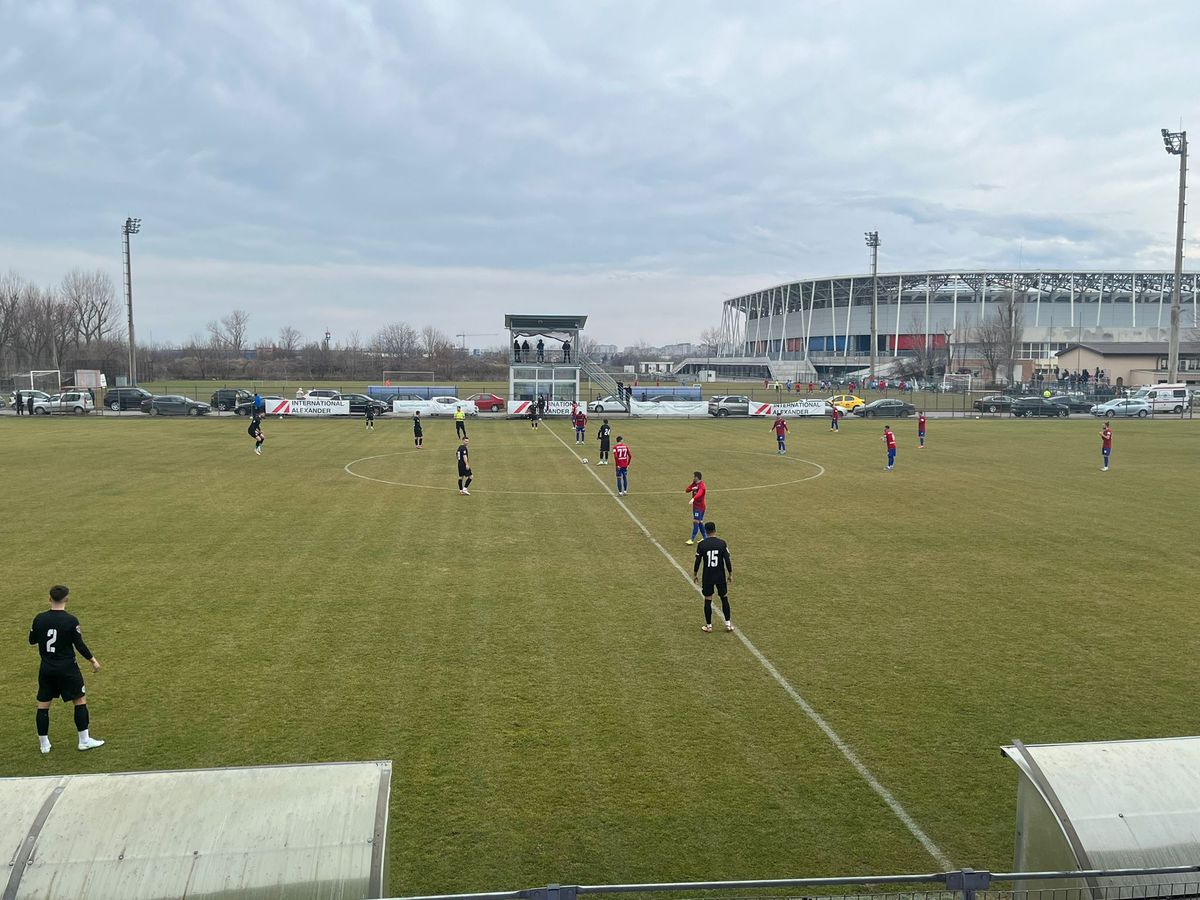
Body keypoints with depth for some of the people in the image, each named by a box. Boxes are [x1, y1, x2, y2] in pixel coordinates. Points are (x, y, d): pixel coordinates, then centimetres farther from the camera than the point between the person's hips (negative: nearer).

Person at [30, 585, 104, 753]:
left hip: (46, 668, 4)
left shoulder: (39, 619, -4)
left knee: (43, 704, 13)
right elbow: (79, 645, -11)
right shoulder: (71, 620, -15)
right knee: (80, 700, 8)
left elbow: (32, 640, 11)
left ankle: (44, 744, 19)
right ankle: (84, 741, 10)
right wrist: (93, 660, 2)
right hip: (67, 668, -4)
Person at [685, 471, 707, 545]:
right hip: (695, 506, 9)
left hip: (700, 506, -9)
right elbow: (686, 490, 7)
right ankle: (705, 538, 20)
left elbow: (699, 493, -38)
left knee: (696, 522, -11)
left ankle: (692, 540, -13)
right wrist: (692, 488, -14)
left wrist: (693, 499, -56)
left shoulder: (701, 486, -18)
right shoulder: (694, 484, 10)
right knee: (700, 522, 13)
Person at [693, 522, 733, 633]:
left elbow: (697, 561, -5)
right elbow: (727, 560, -7)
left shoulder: (701, 545, -9)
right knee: (724, 598, 15)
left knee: (708, 600, 9)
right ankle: (728, 624, 16)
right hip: (720, 576, 1)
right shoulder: (722, 543, -8)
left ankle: (708, 626, 14)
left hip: (707, 576, -1)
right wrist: (730, 574, 5)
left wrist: (695, 574, 9)